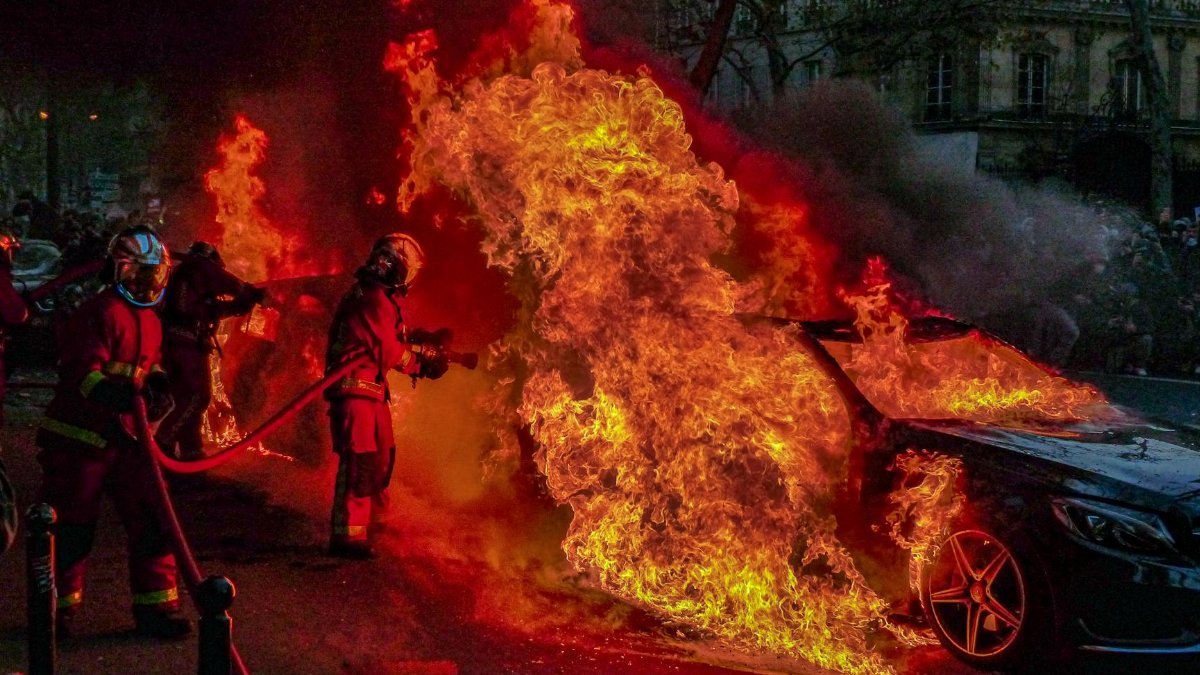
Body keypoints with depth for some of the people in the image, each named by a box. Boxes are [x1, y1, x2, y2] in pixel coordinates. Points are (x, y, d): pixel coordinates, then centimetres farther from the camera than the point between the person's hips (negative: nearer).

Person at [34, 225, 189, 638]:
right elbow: (81, 370, -26)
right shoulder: (101, 312, -15)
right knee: (71, 526, 4)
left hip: (125, 435, 7)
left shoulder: (150, 320, 13)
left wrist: (156, 386, 7)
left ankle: (154, 606, 10)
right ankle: (59, 607, 20)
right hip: (78, 434, -7)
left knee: (150, 519, 2)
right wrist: (109, 393, -43)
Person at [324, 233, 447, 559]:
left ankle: (366, 519, 33)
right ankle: (348, 535, -11)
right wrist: (424, 363, -4)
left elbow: (394, 342, 18)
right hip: (356, 389, -11)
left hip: (370, 391, 11)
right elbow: (390, 351, -17)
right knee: (359, 462, -12)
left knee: (381, 456, 19)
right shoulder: (373, 300, -17)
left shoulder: (377, 297, 16)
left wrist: (428, 350, 8)